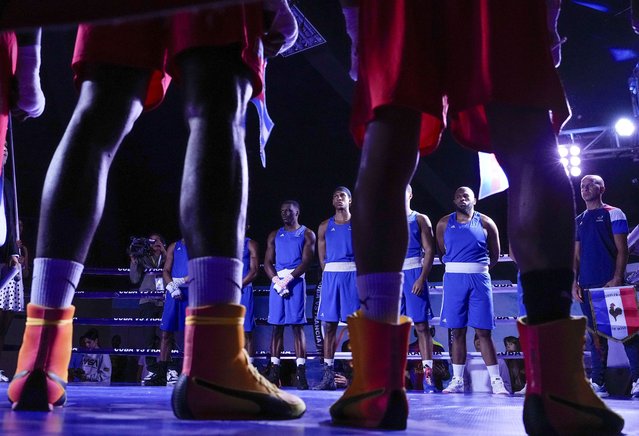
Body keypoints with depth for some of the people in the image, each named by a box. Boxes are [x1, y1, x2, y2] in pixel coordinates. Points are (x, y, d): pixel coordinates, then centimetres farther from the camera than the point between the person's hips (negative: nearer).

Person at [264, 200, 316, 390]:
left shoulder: (307, 234, 7)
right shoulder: (274, 235, 18)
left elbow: (306, 262, -4)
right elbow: (267, 262, 11)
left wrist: (288, 279, -15)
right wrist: (276, 280, -7)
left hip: (296, 281, -4)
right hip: (276, 281, 4)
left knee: (297, 325, -8)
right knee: (276, 326, 1)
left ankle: (300, 372, -10)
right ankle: (274, 371, 2)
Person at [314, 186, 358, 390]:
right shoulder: (325, 226, 14)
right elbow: (322, 258, 14)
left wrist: (357, 274, -3)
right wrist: (331, 274, 6)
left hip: (353, 275, -3)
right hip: (331, 275, 3)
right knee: (329, 325, 1)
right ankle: (328, 376, 4)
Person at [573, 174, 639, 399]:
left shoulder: (613, 213, 4)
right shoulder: (578, 221, 18)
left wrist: (617, 278, -14)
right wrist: (574, 282, 5)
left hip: (610, 282, -4)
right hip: (587, 286, 5)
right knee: (595, 334, 5)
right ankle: (597, 382, 8)